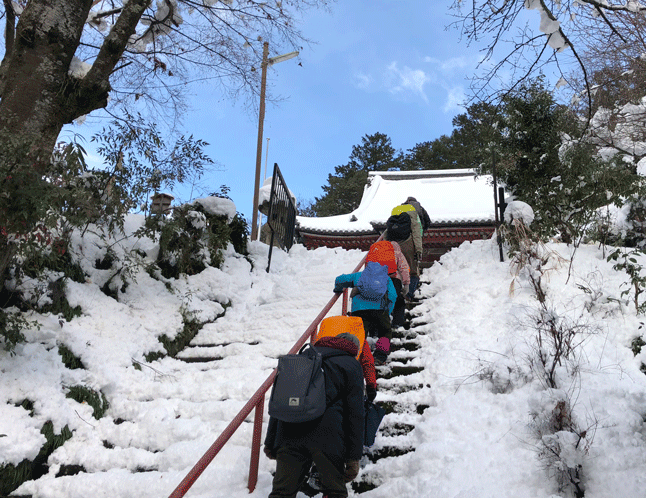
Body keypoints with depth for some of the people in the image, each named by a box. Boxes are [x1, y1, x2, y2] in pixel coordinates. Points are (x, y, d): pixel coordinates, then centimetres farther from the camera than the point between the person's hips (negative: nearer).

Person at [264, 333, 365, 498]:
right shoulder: (351, 365, 11)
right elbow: (355, 414, 2)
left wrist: (270, 442, 22)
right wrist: (354, 457, 2)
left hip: (289, 434, 4)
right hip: (327, 436, -3)